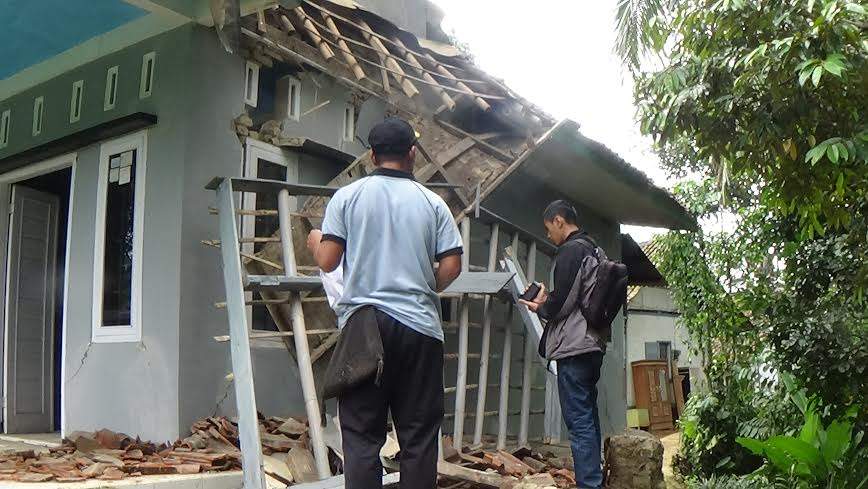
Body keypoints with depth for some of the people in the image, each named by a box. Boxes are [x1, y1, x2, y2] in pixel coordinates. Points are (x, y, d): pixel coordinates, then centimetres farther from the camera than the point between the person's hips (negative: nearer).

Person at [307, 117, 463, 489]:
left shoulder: (348, 196, 2)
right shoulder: (432, 203, 5)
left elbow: (327, 261, -1)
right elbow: (451, 267, 0)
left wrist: (315, 242, 22)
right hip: (419, 325, 1)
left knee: (361, 434, 4)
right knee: (419, 436, 6)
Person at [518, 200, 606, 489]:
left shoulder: (571, 250, -10)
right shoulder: (593, 249, 19)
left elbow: (561, 301, -17)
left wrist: (540, 308, 3)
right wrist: (548, 303, 17)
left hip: (574, 346, -10)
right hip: (594, 343, 10)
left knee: (578, 420, -9)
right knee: (589, 415, 15)